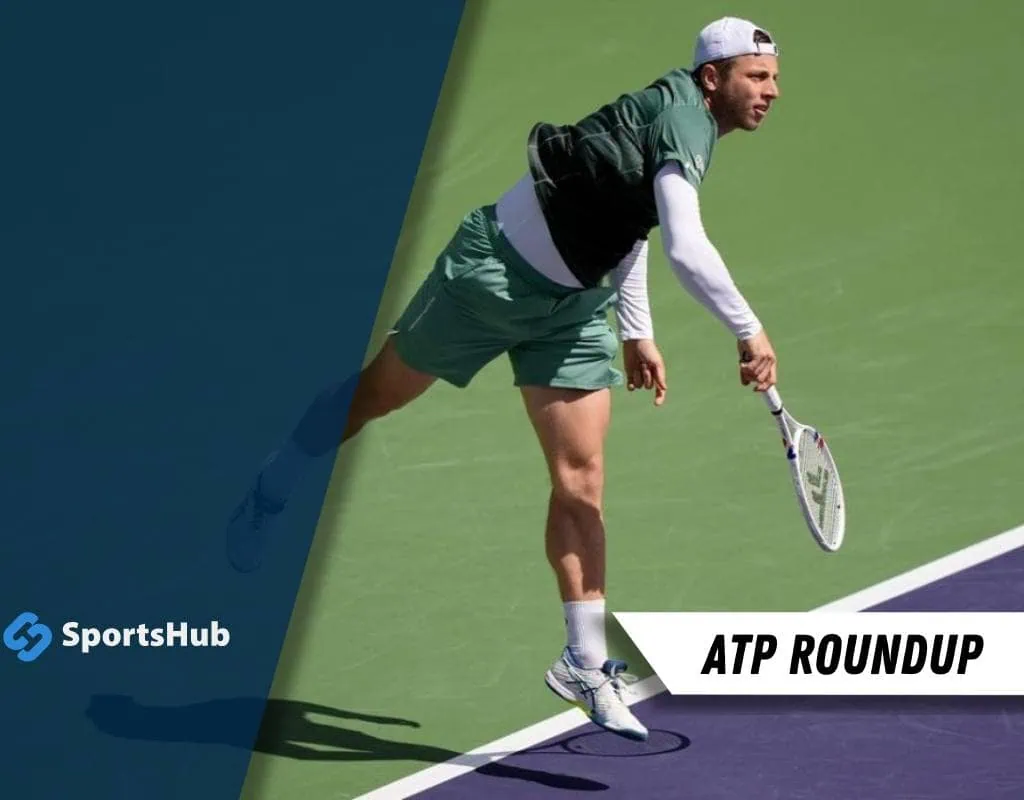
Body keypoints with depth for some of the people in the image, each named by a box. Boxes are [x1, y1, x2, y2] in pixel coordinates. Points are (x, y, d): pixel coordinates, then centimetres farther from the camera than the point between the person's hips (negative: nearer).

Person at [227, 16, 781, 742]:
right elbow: (687, 247, -37)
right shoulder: (677, 119, -25)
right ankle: (270, 492, 37)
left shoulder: (685, 123, 5)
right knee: (379, 393, 11)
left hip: (570, 301, 8)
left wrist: (637, 332, 17)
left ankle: (586, 662, 0)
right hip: (496, 269, -8)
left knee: (582, 477, -2)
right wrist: (749, 330, -34)